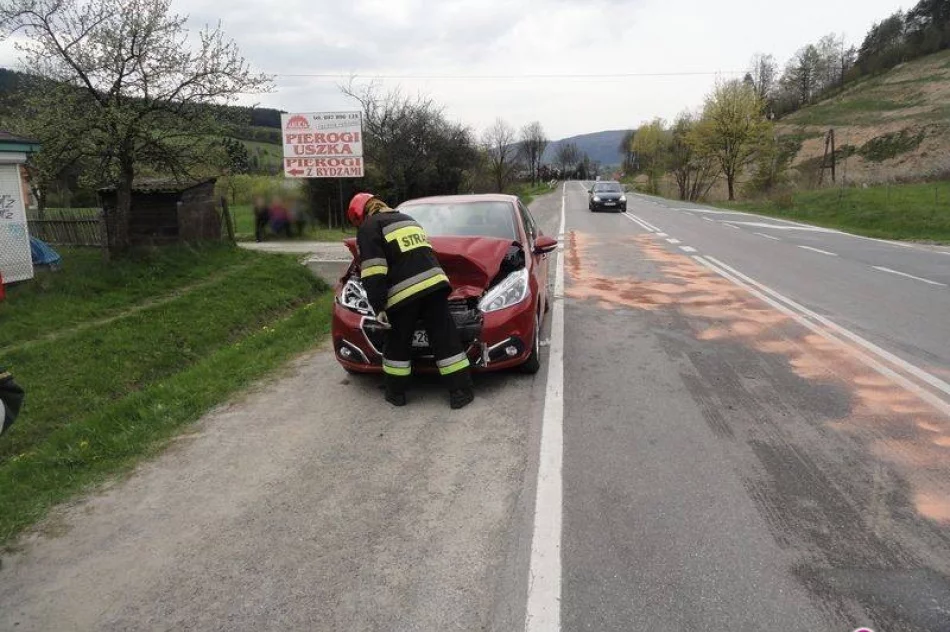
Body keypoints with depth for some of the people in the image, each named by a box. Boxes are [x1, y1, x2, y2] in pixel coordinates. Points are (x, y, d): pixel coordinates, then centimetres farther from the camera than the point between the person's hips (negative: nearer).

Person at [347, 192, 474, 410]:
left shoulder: (369, 228, 7)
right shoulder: (406, 218, 30)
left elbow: (373, 272, -6)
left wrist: (378, 306, -5)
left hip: (404, 292, -5)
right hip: (434, 283, 5)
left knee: (399, 343, 12)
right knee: (445, 338, 5)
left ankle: (396, 393, 23)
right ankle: (461, 392, 5)